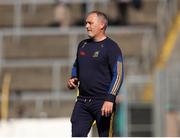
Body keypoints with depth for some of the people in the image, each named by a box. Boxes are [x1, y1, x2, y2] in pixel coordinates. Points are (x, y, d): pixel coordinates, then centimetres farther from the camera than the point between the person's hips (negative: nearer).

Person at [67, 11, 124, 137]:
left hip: (102, 102, -6)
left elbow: (118, 75, -13)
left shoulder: (111, 47, -7)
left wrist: (110, 99, -21)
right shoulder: (83, 45, 14)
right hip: (82, 101, 6)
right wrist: (73, 79, 8)